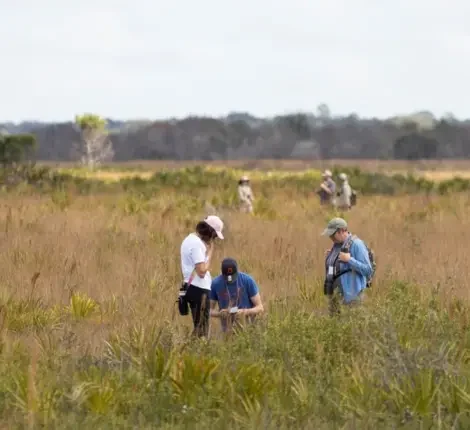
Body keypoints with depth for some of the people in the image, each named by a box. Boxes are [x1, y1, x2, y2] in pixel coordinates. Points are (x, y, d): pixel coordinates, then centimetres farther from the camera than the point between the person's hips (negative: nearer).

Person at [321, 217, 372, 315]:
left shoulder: (356, 244, -13)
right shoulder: (337, 244, 11)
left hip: (350, 294, -8)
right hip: (334, 293, 8)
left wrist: (349, 259, -23)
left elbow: (368, 270, -16)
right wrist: (329, 257, 5)